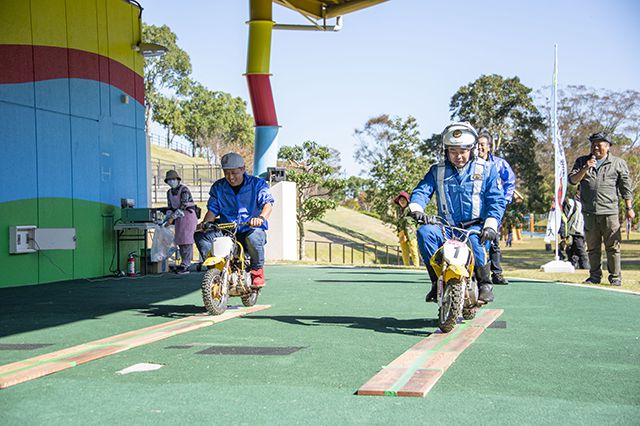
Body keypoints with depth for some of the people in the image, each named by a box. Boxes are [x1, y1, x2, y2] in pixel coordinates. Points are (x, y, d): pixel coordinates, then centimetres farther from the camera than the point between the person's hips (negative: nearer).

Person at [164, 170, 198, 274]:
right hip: (178, 218, 8)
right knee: (179, 241, 6)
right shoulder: (169, 192, 10)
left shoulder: (184, 190, -13)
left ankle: (185, 265, -13)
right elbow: (170, 207, 13)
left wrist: (173, 217, -24)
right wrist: (168, 218, -4)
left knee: (187, 240, -12)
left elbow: (183, 206, -21)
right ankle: (185, 263, 13)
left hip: (188, 215, -8)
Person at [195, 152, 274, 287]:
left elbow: (268, 203, -13)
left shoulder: (257, 183, 1)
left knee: (254, 238, -41)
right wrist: (205, 223, -12)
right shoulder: (218, 187, 12)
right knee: (200, 235, -20)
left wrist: (261, 218, -36)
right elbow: (213, 209, 10)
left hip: (251, 229, -4)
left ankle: (257, 269, -10)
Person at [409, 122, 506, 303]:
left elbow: (497, 200, 1)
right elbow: (421, 191, 1)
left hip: (475, 228, -2)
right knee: (424, 232, -29)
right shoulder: (437, 171, 13)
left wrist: (491, 226, -16)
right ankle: (437, 280, -16)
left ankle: (484, 282, -12)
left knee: (474, 240, -37)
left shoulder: (487, 169, 8)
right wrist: (416, 208, -23)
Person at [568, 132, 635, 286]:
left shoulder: (618, 163, 7)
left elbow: (626, 187, 7)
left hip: (609, 211, -2)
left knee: (612, 246, -3)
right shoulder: (582, 161, 13)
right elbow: (572, 180, 3)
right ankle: (595, 276, 16)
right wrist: (585, 168, -11)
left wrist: (629, 208, 3)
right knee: (592, 247, 8)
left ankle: (615, 277, 5)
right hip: (589, 212, 3)